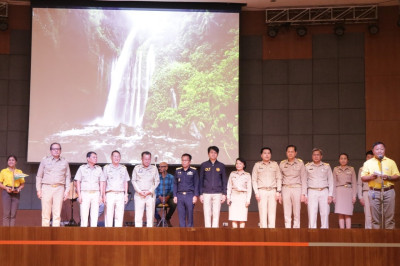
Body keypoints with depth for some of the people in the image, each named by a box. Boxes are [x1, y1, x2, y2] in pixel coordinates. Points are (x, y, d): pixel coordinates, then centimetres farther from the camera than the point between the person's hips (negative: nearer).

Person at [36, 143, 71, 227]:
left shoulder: (64, 162, 13)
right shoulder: (45, 161, 10)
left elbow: (68, 177, 14)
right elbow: (39, 176, 11)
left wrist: (67, 190, 5)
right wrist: (38, 189, 3)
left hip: (59, 188, 1)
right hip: (46, 187, -1)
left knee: (57, 213, -4)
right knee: (46, 212, -5)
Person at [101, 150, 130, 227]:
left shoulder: (123, 168, 14)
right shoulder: (106, 168, 8)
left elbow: (125, 182, 16)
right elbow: (103, 182, 6)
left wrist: (126, 195, 8)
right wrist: (104, 195, -2)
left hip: (121, 194, 2)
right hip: (110, 194, -2)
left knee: (119, 216, -1)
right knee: (109, 215, -6)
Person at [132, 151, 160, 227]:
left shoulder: (154, 168, 8)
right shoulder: (137, 168, 8)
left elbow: (157, 181, 8)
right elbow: (133, 181, 7)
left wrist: (150, 191, -5)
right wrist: (139, 191, -5)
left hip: (150, 194, 1)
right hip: (139, 194, 0)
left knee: (150, 215, -2)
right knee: (138, 215, -5)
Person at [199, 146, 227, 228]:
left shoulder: (221, 166, 9)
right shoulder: (204, 165, 8)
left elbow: (224, 181, 10)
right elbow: (201, 180, 9)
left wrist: (224, 194, 3)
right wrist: (201, 194, 3)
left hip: (217, 193, 0)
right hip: (206, 193, 0)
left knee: (216, 214, -2)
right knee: (207, 214, -2)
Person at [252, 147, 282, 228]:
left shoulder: (275, 164, 12)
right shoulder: (257, 165, 10)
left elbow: (279, 178, 11)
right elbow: (254, 180, 8)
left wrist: (278, 192, 2)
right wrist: (256, 193, -2)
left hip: (272, 191, 1)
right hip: (262, 191, -1)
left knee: (272, 213, -4)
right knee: (263, 213, -6)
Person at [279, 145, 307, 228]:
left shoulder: (300, 163, 3)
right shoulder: (282, 164, 7)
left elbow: (304, 180, 3)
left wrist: (303, 194, -4)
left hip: (297, 188, -1)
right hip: (286, 189, 1)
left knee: (297, 213, -2)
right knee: (287, 214, 0)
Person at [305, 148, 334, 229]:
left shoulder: (327, 166, 11)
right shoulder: (307, 167, 10)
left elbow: (331, 181, 10)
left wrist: (330, 195, 1)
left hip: (324, 192, 1)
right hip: (312, 192, 0)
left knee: (325, 214, -3)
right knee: (312, 214, -7)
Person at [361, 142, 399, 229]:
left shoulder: (391, 162, 12)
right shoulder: (368, 163, 12)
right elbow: (363, 178, 8)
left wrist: (388, 177, -11)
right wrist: (371, 177, -11)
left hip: (388, 191, 0)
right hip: (374, 192, 0)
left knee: (389, 216, -3)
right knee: (375, 217, -1)